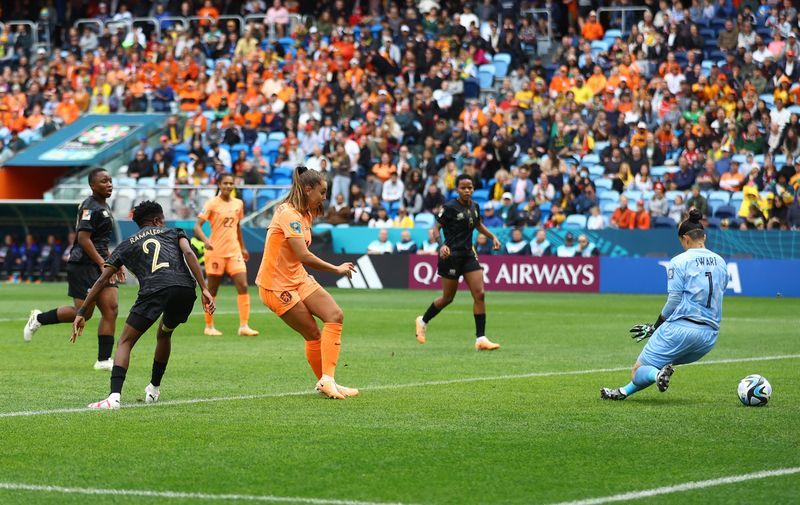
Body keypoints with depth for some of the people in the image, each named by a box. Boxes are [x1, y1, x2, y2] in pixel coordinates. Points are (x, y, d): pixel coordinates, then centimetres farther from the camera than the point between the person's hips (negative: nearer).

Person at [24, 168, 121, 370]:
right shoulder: (90, 207, -12)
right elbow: (83, 238, -20)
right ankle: (39, 319, 13)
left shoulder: (103, 207, 19)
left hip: (99, 264, 9)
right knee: (83, 312, -9)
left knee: (111, 308, -2)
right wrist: (103, 264, -21)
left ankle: (104, 359, -2)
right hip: (83, 264, -9)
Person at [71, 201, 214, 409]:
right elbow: (188, 254, 7)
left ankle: (114, 397, -18)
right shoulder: (174, 233, 29)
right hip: (185, 289, 2)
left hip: (154, 290, -2)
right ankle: (154, 390, 36)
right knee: (164, 335, 31)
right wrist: (204, 289, 1)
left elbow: (102, 280, 21)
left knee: (125, 343, 2)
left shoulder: (126, 245, 28)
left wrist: (82, 312, 23)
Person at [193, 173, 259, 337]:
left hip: (234, 251, 4)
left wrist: (242, 247, 23)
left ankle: (244, 326, -6)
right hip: (216, 251, -4)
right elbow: (197, 226, -14)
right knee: (212, 289, 4)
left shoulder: (238, 203, 8)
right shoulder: (212, 204, -7)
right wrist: (206, 241, -31)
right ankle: (209, 326, 16)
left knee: (243, 286, -8)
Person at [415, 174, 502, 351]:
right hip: (451, 256, -6)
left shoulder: (474, 207, 8)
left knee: (479, 294, -6)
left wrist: (493, 237, 13)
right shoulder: (449, 207, -11)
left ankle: (481, 339, -5)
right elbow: (437, 228, -11)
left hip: (469, 256, 6)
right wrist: (441, 245, -27)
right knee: (448, 298, 5)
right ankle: (423, 321, 32)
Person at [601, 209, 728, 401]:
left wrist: (655, 327, 6)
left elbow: (674, 302, -9)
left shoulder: (680, 262, -5)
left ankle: (658, 373, -32)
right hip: (709, 336, 6)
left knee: (638, 371, 0)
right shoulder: (721, 263, 13)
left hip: (681, 328, -6)